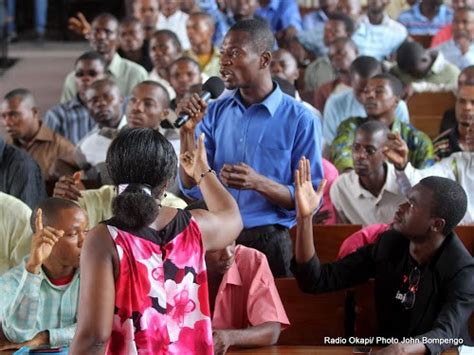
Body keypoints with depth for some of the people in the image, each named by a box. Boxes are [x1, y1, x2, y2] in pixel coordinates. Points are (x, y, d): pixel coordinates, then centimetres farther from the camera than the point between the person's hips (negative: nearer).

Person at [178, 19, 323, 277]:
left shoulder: (299, 119, -7)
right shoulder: (216, 112, 6)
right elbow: (192, 188, 2)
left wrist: (259, 183, -22)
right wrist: (187, 130, -9)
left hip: (268, 242, -3)